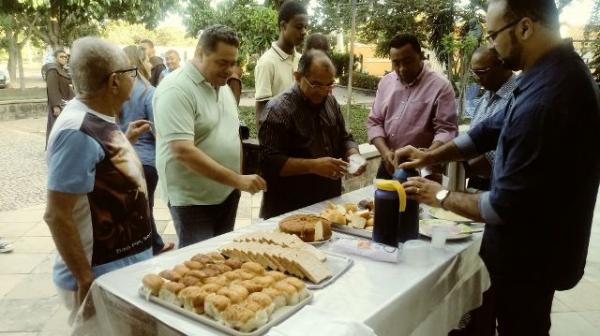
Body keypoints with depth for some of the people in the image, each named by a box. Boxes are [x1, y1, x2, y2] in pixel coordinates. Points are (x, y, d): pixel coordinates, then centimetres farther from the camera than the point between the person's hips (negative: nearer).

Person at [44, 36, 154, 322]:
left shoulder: (97, 119, 4)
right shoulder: (78, 132, -24)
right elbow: (57, 216, -24)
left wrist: (125, 142, 10)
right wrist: (85, 281, -20)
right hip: (103, 278, -9)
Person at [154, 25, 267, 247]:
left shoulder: (222, 86, 8)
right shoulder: (176, 90, -19)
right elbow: (183, 151, -28)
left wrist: (240, 181, 9)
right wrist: (238, 180, -29)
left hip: (227, 193, 8)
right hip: (193, 199, -8)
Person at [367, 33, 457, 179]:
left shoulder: (440, 85, -10)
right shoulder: (386, 82, 6)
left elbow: (447, 130, -14)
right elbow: (374, 122, 5)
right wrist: (385, 152, -12)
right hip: (388, 166, 5)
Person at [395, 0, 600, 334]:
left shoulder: (545, 100, -34)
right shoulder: (556, 70, 0)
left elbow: (505, 207, -29)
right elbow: (494, 129, 10)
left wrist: (442, 197, -13)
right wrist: (430, 156, 3)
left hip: (529, 254, -8)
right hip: (537, 246, 9)